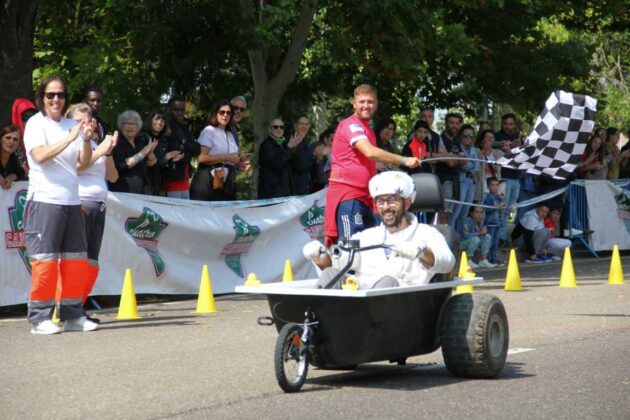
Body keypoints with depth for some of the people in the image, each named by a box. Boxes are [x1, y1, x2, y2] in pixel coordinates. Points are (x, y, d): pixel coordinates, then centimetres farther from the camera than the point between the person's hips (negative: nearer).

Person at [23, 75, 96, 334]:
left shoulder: (70, 125, 14)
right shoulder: (36, 124, -2)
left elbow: (83, 164, 9)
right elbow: (40, 155, -18)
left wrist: (86, 139, -8)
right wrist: (70, 138, -24)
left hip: (71, 201, 6)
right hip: (44, 201, -6)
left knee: (76, 259, 7)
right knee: (45, 259, -7)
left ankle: (72, 315, 15)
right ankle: (40, 318, -1)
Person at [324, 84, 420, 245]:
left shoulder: (367, 129, 20)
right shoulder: (351, 125, -11)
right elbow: (370, 152, -27)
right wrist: (404, 160, -26)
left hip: (362, 195, 10)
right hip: (348, 195, -10)